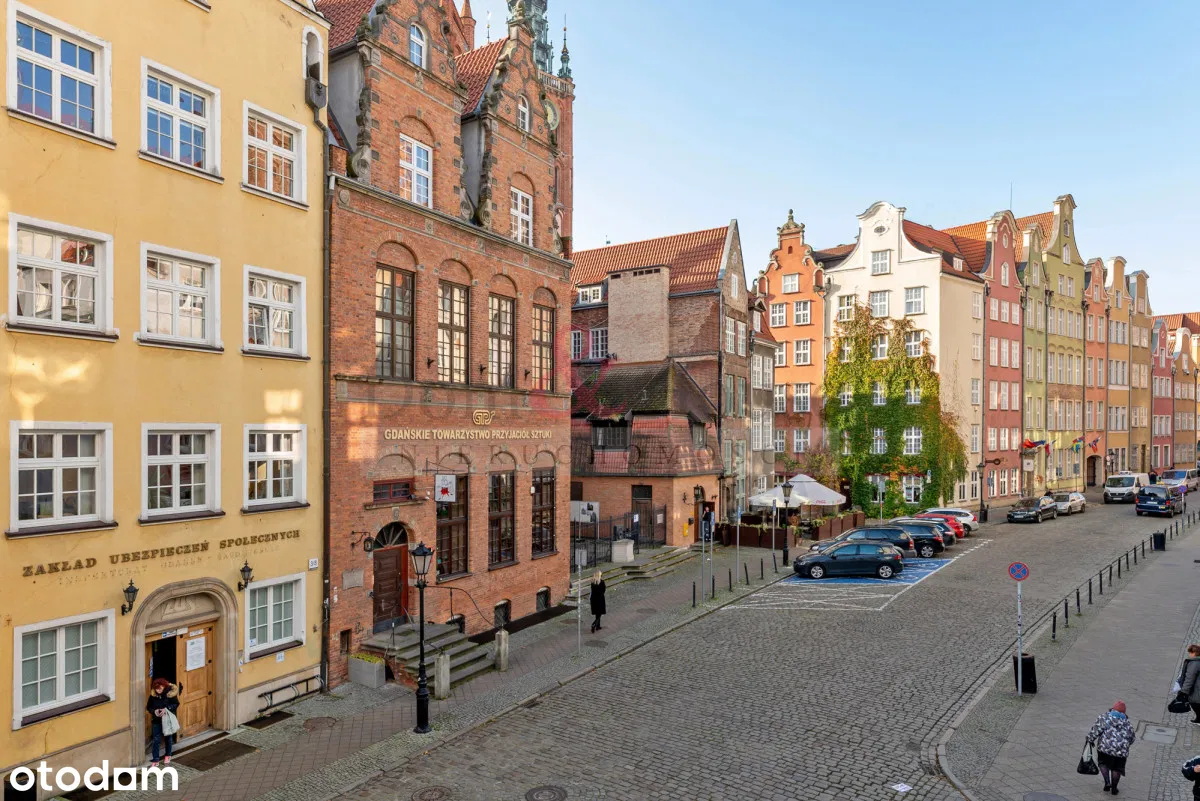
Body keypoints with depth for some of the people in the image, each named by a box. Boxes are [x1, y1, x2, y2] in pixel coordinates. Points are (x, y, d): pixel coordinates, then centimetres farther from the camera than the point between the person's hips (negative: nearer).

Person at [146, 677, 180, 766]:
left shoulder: (170, 693, -18)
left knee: (168, 738, 16)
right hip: (156, 720, 1)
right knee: (155, 740, -2)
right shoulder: (153, 694, -11)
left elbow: (176, 704, -11)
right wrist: (154, 711, -21)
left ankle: (168, 756, 35)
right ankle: (155, 761, 8)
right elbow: (148, 707, -1)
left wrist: (167, 709, -27)